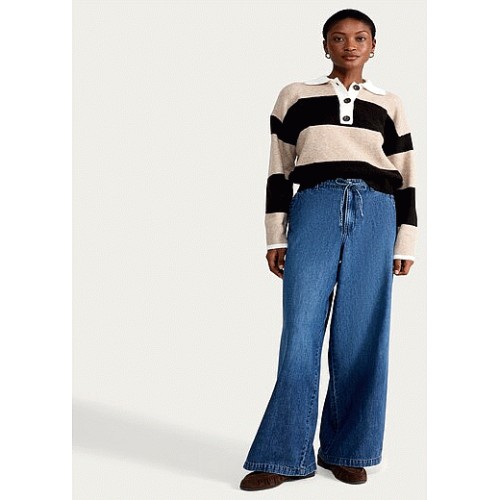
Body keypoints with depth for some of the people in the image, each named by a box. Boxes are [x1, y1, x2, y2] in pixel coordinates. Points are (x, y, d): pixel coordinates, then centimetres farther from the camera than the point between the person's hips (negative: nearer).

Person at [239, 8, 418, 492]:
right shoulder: (295, 96, 14)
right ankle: (285, 455, 2)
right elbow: (279, 171, 10)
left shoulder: (389, 105, 17)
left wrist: (406, 243, 7)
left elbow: (405, 180, 15)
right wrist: (276, 237, 4)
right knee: (300, 331, -6)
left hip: (375, 214, 1)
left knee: (360, 337, 0)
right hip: (314, 208, -1)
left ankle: (345, 450, 12)